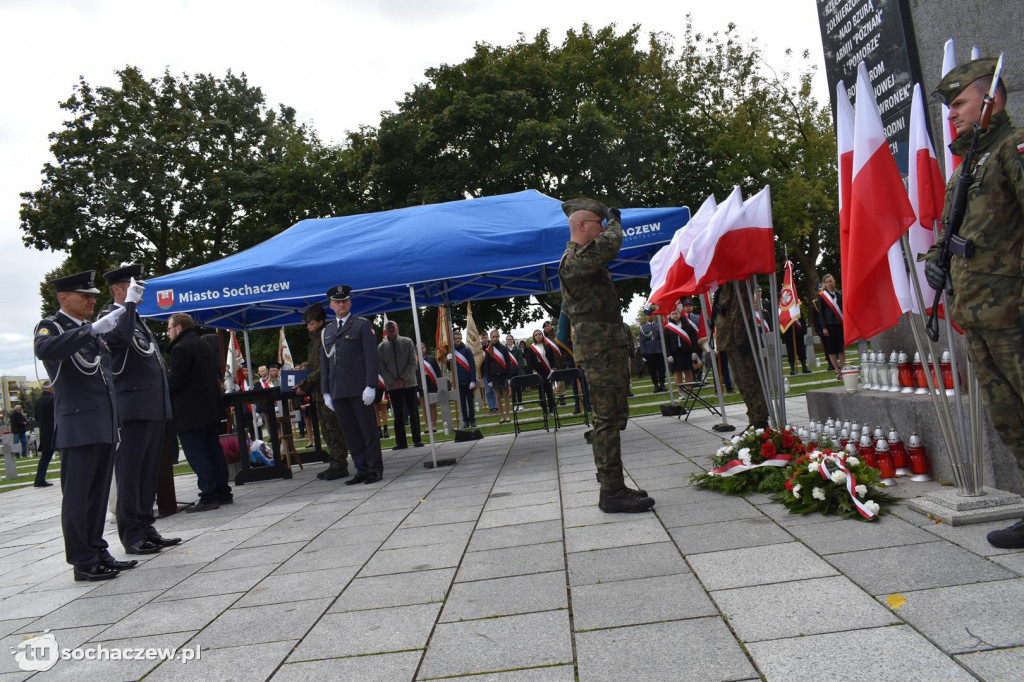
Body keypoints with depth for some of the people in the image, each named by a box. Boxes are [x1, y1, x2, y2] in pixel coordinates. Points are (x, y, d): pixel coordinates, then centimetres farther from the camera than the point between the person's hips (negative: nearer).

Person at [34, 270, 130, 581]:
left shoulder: (92, 331, 19)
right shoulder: (51, 326, -4)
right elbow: (43, 349, -28)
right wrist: (92, 329, -31)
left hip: (105, 427, 8)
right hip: (78, 427, -7)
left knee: (98, 495, 12)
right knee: (77, 496, -2)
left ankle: (98, 552, 20)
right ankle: (83, 562, 3)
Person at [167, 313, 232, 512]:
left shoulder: (181, 348, -13)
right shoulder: (206, 346, 16)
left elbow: (174, 381, -18)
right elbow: (217, 374, 20)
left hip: (191, 413, -9)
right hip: (211, 408, 9)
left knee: (197, 453, -5)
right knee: (214, 449, 13)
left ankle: (208, 496, -5)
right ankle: (223, 492, 17)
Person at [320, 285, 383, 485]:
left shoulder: (362, 325, 3)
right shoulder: (327, 331, 19)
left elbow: (371, 357, -5)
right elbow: (324, 363, 18)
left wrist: (371, 386, -13)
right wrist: (325, 392, 11)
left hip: (359, 389, -5)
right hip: (338, 391, 5)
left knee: (368, 430, 0)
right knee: (350, 433, 6)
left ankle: (375, 470, 7)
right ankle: (362, 470, 12)